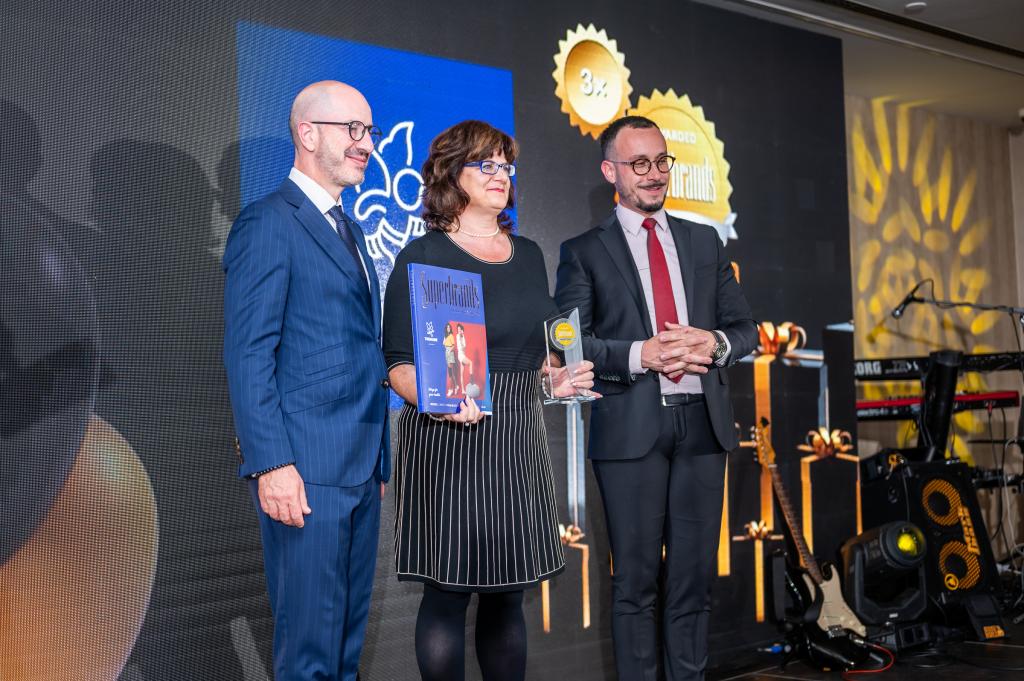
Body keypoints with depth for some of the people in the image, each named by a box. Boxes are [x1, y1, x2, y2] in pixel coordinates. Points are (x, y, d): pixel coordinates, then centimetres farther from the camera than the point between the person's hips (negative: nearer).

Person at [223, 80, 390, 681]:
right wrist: (272, 465, -20)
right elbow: (248, 355, -13)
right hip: (306, 472, -8)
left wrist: (378, 461, 17)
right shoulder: (268, 224, -7)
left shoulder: (349, 229, 19)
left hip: (361, 468, 8)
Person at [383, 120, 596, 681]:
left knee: (508, 593, 11)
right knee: (447, 593, 0)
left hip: (517, 439, 6)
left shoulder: (528, 255, 13)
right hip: (450, 440, -6)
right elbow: (398, 362, -9)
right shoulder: (423, 257, -6)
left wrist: (553, 380, 5)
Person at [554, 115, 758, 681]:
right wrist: (642, 355, -18)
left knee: (695, 574, 10)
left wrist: (715, 343, -8)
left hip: (701, 422, 4)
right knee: (635, 580, 5)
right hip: (630, 428, -3)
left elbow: (744, 326, 14)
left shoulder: (704, 241, 15)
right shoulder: (584, 251, 4)